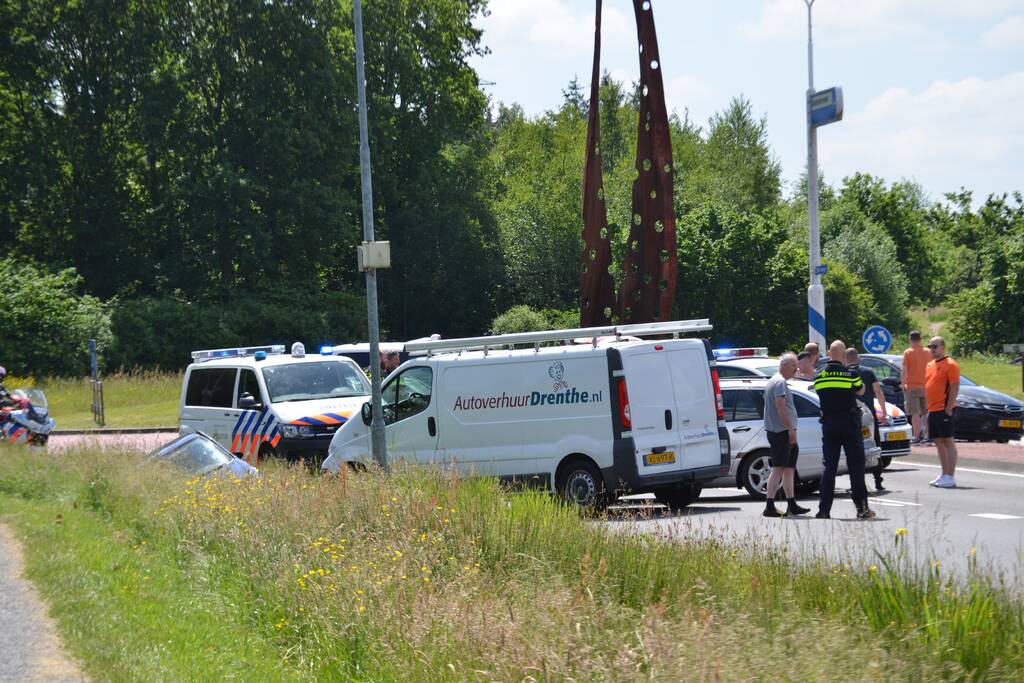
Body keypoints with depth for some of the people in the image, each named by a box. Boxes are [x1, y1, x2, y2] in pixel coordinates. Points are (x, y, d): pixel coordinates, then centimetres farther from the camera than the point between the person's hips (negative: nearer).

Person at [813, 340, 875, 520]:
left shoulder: (819, 376, 0)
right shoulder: (850, 374, -10)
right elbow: (861, 391, 5)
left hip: (828, 424, 3)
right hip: (849, 423, -3)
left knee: (829, 466, 6)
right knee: (856, 465, 2)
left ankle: (824, 509, 3)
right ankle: (862, 507, 0)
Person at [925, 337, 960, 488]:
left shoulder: (950, 365, -9)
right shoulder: (929, 365, 17)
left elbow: (955, 387, -14)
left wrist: (949, 407, -19)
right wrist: (927, 407, 16)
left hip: (944, 410, -9)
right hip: (933, 410, 9)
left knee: (948, 441, -8)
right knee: (938, 442, 11)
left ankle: (950, 477, -8)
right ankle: (944, 475, 18)